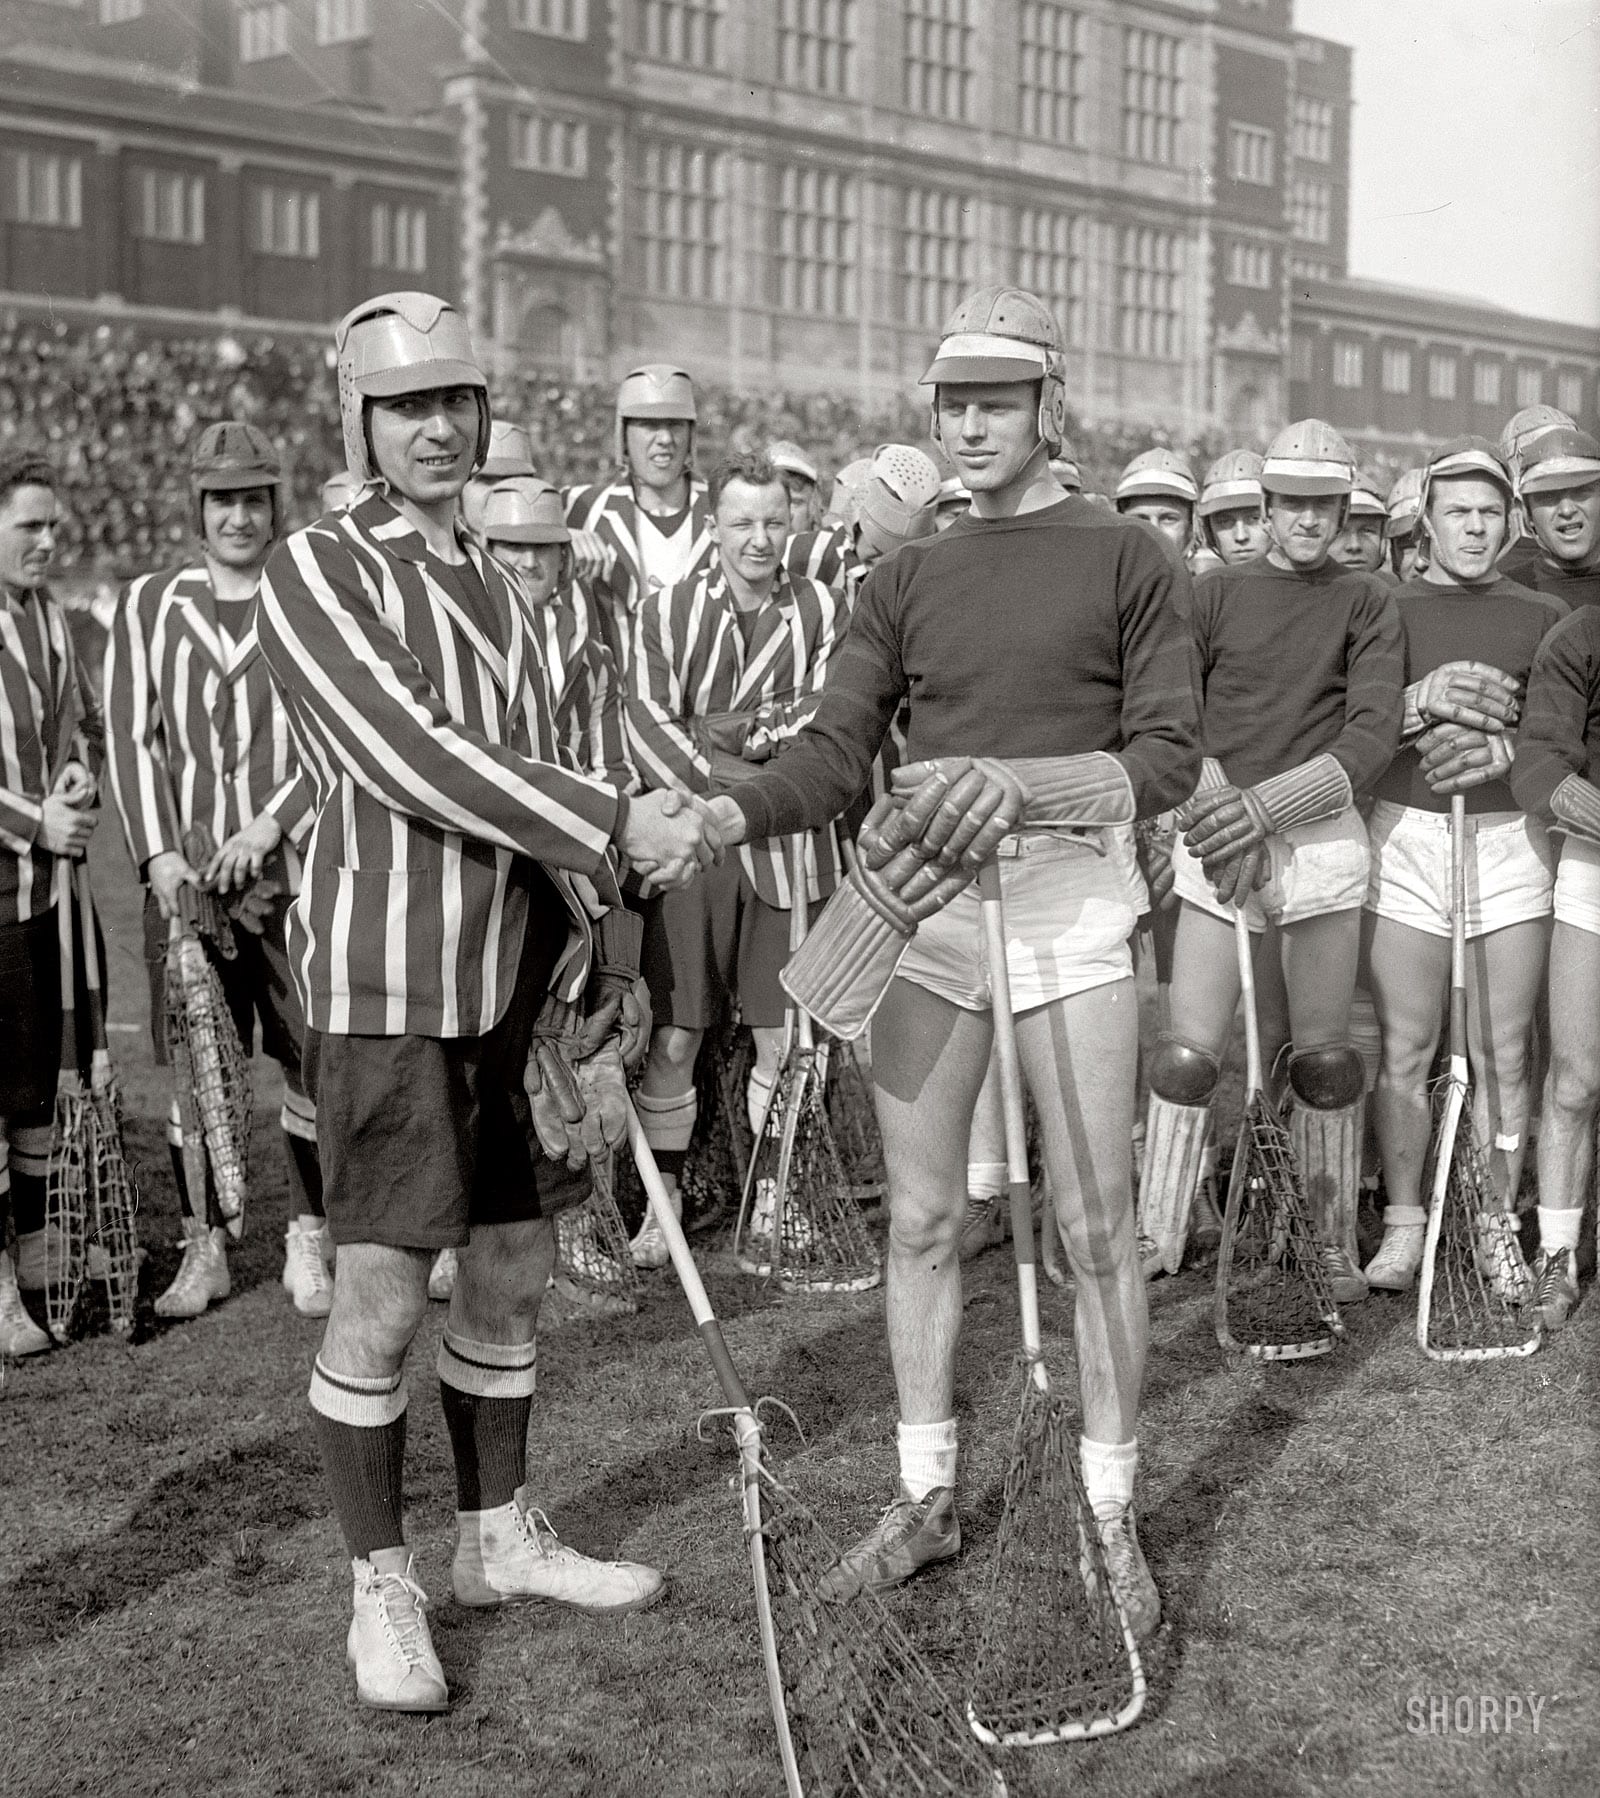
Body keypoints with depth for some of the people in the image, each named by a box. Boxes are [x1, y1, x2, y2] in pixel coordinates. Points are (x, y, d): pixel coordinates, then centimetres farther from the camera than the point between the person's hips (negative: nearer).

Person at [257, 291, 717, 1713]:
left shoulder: (500, 583, 14)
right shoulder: (314, 572, -8)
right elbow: (409, 759, -19)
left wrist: (584, 961, 12)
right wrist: (623, 824, -21)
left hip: (512, 977, 7)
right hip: (386, 982, -7)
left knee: (514, 1275, 14)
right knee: (383, 1304, -3)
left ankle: (502, 1539, 30)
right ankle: (383, 1593, 12)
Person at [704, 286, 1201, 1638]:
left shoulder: (1127, 561, 2)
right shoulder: (908, 580, 12)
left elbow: (1172, 754, -4)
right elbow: (838, 753, 3)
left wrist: (1035, 783, -22)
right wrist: (726, 816, -16)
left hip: (1068, 901, -3)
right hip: (921, 904, 4)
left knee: (1096, 1225, 1)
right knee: (922, 1219, 8)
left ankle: (1112, 1512, 16)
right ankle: (928, 1496, 22)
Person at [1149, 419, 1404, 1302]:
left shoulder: (1367, 603, 4)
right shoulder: (1216, 592, 5)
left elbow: (1373, 734, -6)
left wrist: (1267, 803, -17)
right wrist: (1208, 811, -15)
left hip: (1322, 837, 0)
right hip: (1219, 839, 0)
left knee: (1323, 1056, 5)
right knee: (1188, 1053, -4)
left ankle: (1336, 1244, 19)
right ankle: (1153, 1248, 4)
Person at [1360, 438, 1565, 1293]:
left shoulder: (1544, 616, 11)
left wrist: (1498, 749, -13)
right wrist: (1424, 701, -16)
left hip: (1510, 835, 1)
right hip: (1407, 833, -1)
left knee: (1501, 1052, 2)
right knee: (1404, 1046, 1)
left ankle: (1497, 1228, 12)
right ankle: (1403, 1223, 11)